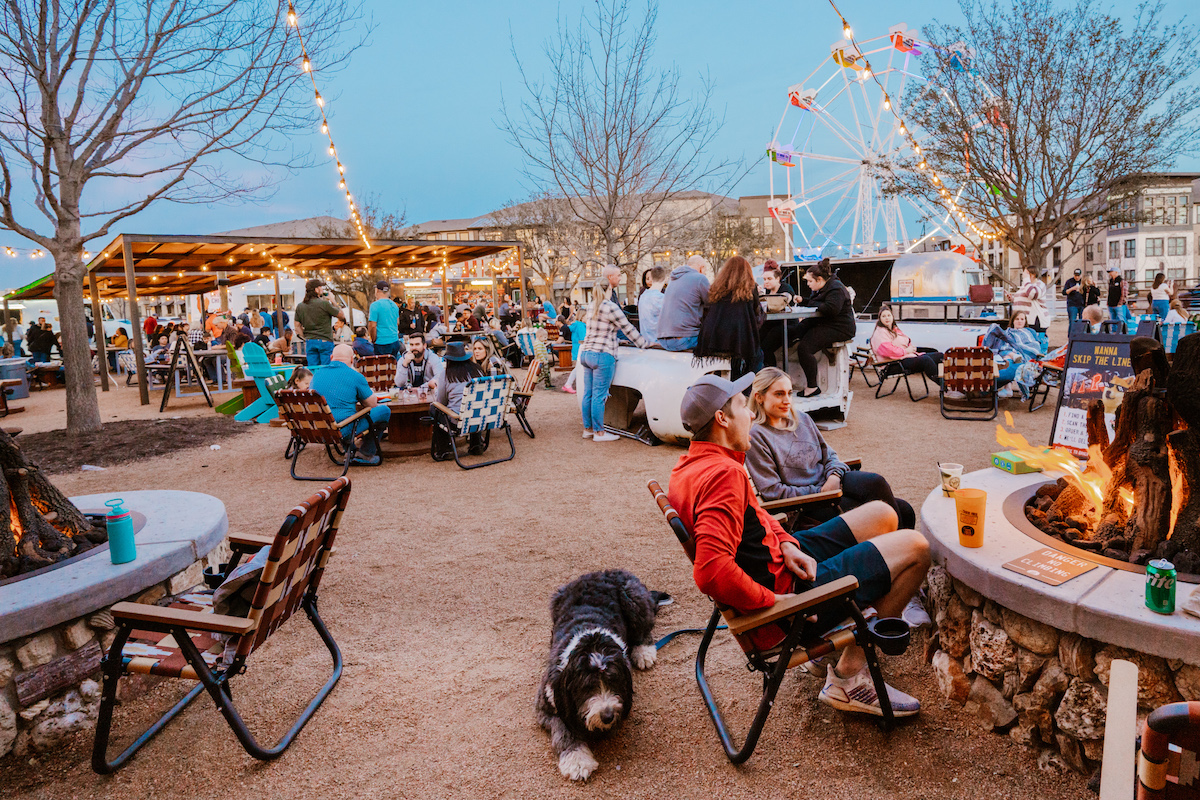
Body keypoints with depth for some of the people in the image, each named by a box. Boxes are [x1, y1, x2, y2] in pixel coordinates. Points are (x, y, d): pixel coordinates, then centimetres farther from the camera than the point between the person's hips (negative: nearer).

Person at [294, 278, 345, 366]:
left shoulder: (300, 306, 6)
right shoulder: (324, 303, -11)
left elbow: (297, 326, 10)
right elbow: (342, 315, -3)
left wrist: (305, 338, 17)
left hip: (309, 342, 5)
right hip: (325, 341, -5)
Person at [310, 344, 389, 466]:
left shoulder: (317, 373, 11)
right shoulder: (355, 376, -7)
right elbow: (372, 404, 2)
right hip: (343, 430, -7)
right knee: (384, 411, 8)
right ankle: (366, 454, 15)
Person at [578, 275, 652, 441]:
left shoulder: (592, 308, 13)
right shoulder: (610, 307, -12)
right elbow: (628, 329, -6)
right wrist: (645, 343, 4)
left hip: (586, 353, 8)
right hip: (602, 356, -8)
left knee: (588, 394, 12)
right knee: (599, 395, -3)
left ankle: (587, 429, 20)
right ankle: (599, 432, 2)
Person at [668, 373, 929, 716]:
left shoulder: (693, 463, 4)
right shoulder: (723, 474, -28)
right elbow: (711, 571, -39)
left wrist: (787, 545, -1)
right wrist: (775, 601, -26)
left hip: (779, 558, 10)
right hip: (785, 590, -10)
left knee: (883, 514, 19)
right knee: (915, 548, -5)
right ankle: (848, 675, 3)